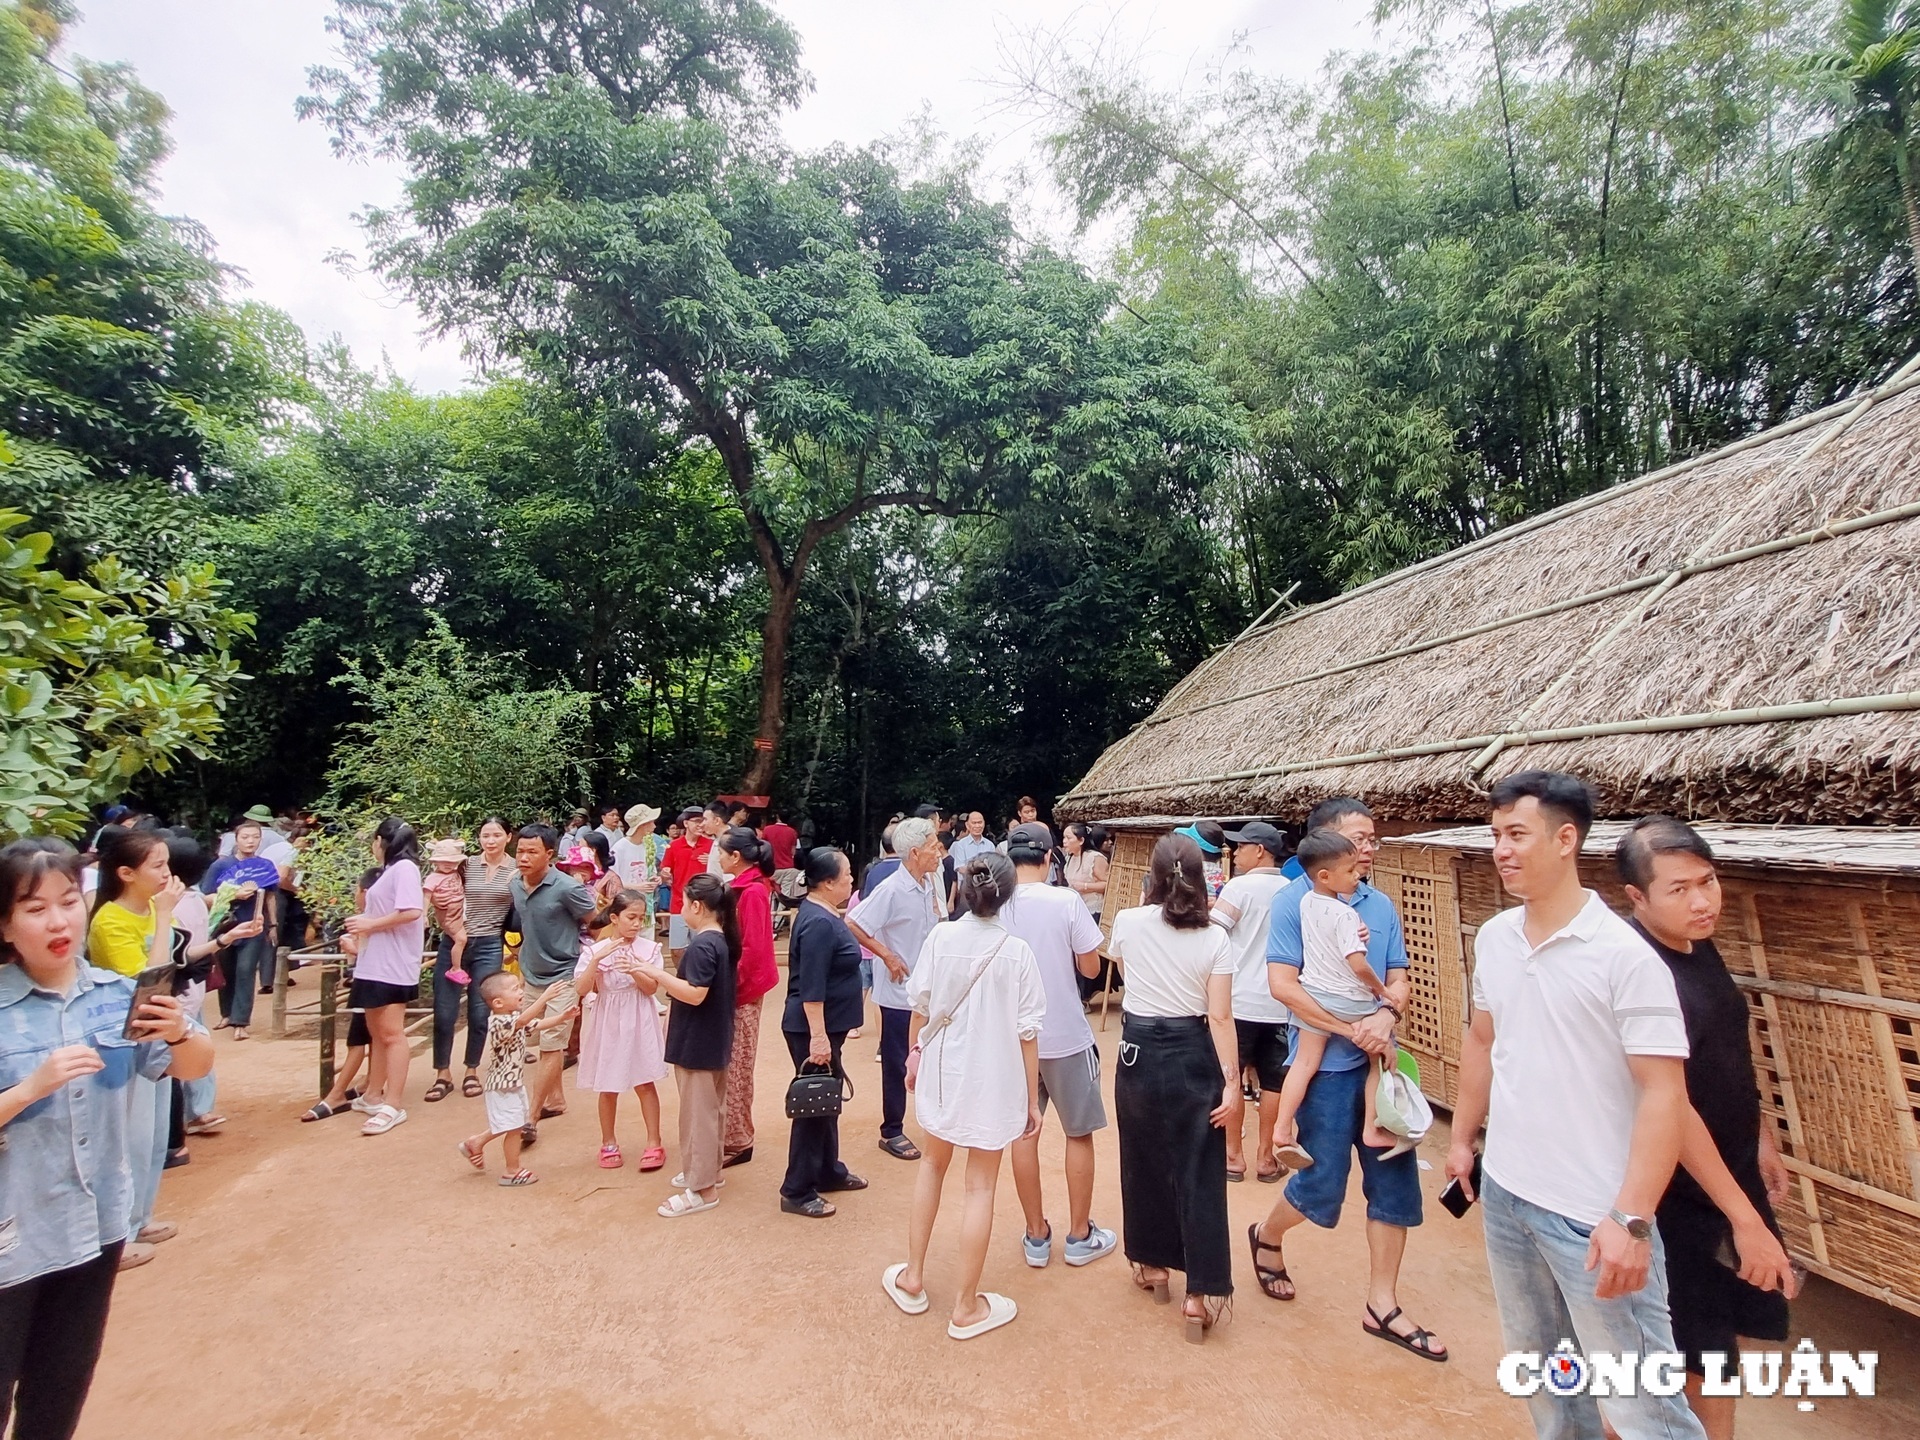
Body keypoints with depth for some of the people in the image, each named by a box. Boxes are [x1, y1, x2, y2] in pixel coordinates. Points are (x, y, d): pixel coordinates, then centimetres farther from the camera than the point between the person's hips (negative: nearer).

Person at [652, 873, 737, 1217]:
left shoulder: (702, 945, -23)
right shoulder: (722, 939, 7)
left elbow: (695, 994, -28)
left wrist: (655, 973, -25)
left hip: (696, 1045, -10)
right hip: (714, 1041, 10)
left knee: (697, 1113, 1)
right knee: (711, 1108, 20)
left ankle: (702, 1188, 10)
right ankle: (707, 1170, 34)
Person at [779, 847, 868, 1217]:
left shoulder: (823, 914, 9)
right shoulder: (818, 923, -23)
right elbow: (810, 987, -27)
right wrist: (818, 1036, -26)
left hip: (827, 1026, 10)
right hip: (813, 1029, -10)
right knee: (814, 1105, 1)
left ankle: (829, 1172, 34)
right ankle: (797, 1192, 13)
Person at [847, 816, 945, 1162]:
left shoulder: (931, 884, 1)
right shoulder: (892, 890, -21)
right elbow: (852, 924, -23)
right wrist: (887, 956, -20)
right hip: (900, 991, -6)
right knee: (897, 1064, 8)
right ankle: (891, 1132, 23)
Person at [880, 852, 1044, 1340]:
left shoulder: (941, 937, -10)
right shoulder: (1016, 951, -15)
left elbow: (920, 1005, -2)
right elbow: (1027, 1032, -11)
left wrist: (916, 1053, 16)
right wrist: (1032, 1099, -1)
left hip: (941, 1070, 3)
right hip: (994, 1080, -3)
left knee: (934, 1163, 25)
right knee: (980, 1186, 11)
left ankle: (912, 1277, 36)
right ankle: (967, 1307, 25)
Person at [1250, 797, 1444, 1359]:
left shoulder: (1381, 906, 5)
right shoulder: (1295, 900, -13)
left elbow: (1399, 978, 6)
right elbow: (1283, 984, -17)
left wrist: (1387, 1014, -16)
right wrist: (1351, 1029, -19)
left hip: (1378, 1060, 6)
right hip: (1326, 1063, -5)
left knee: (1395, 1179, 10)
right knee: (1323, 1186, 4)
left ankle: (1382, 1304, 26)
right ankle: (1267, 1236, 35)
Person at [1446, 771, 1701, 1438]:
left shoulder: (1624, 955, -18)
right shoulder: (1493, 938, 1)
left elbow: (1664, 1091, -18)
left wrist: (1630, 1218, -23)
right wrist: (1463, 1136, 16)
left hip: (1593, 1212, -6)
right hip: (1503, 1191, 6)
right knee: (1536, 1358, 23)